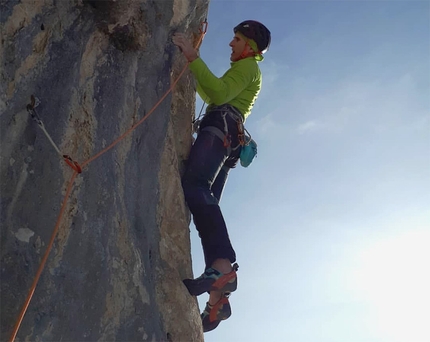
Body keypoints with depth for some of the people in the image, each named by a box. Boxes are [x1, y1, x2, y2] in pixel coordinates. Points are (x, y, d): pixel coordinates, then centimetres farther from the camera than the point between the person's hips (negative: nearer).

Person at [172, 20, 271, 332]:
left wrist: (193, 57, -12)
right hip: (226, 135, 9)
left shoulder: (248, 65, 9)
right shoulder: (245, 73, 38)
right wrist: (191, 70, 46)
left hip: (222, 126, -9)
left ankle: (222, 265, -52)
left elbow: (220, 93, -11)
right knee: (205, 198, -7)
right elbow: (212, 95, 48)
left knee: (194, 186, -32)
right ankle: (218, 299, -20)